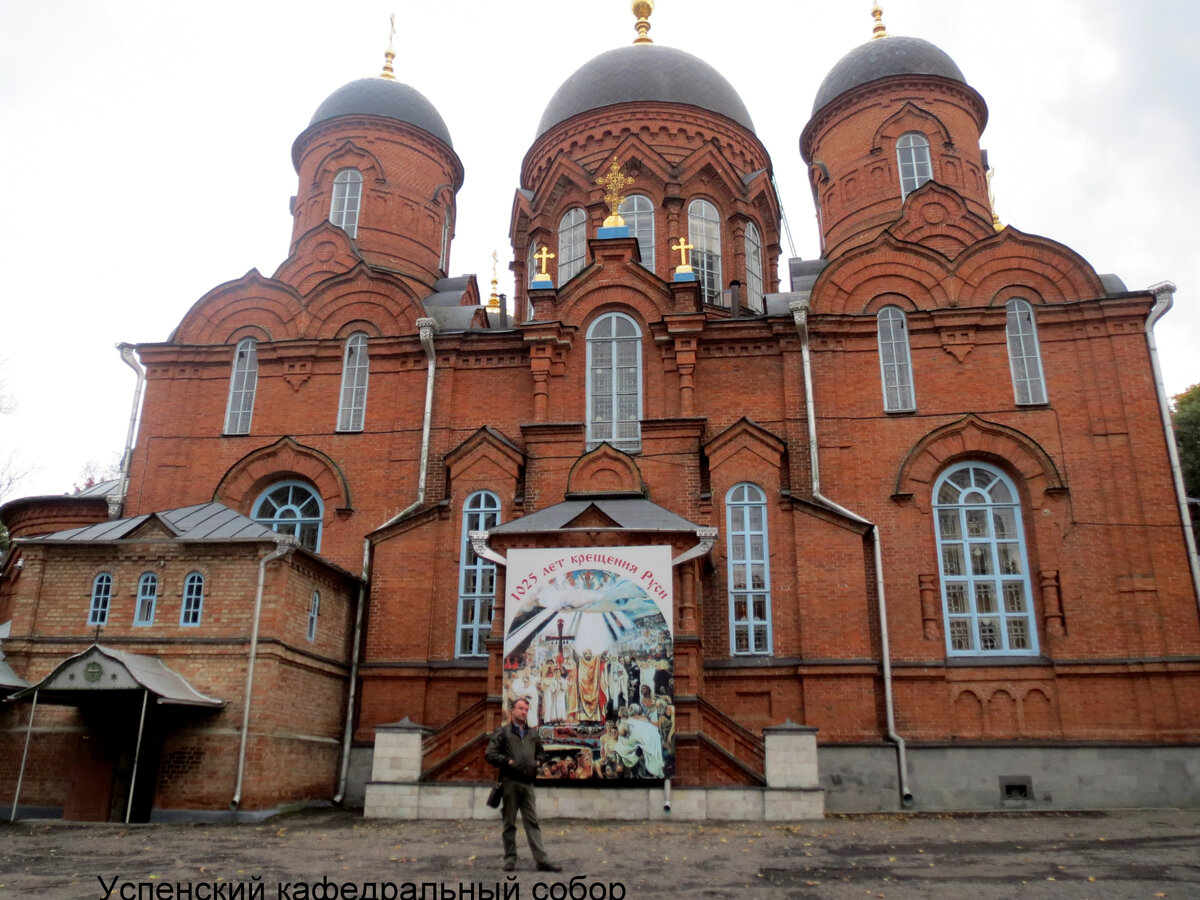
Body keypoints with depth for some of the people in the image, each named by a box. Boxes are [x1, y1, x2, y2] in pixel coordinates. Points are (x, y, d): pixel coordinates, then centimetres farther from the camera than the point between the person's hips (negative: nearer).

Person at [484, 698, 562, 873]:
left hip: (528, 783, 4)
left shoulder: (533, 733, 15)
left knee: (532, 822, 2)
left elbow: (541, 752, 30)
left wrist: (537, 762, 10)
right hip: (510, 782, -4)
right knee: (509, 823, 5)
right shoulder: (503, 732, 1)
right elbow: (490, 754, -5)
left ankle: (542, 861, 0)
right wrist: (508, 762, -12)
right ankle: (510, 859, 15)